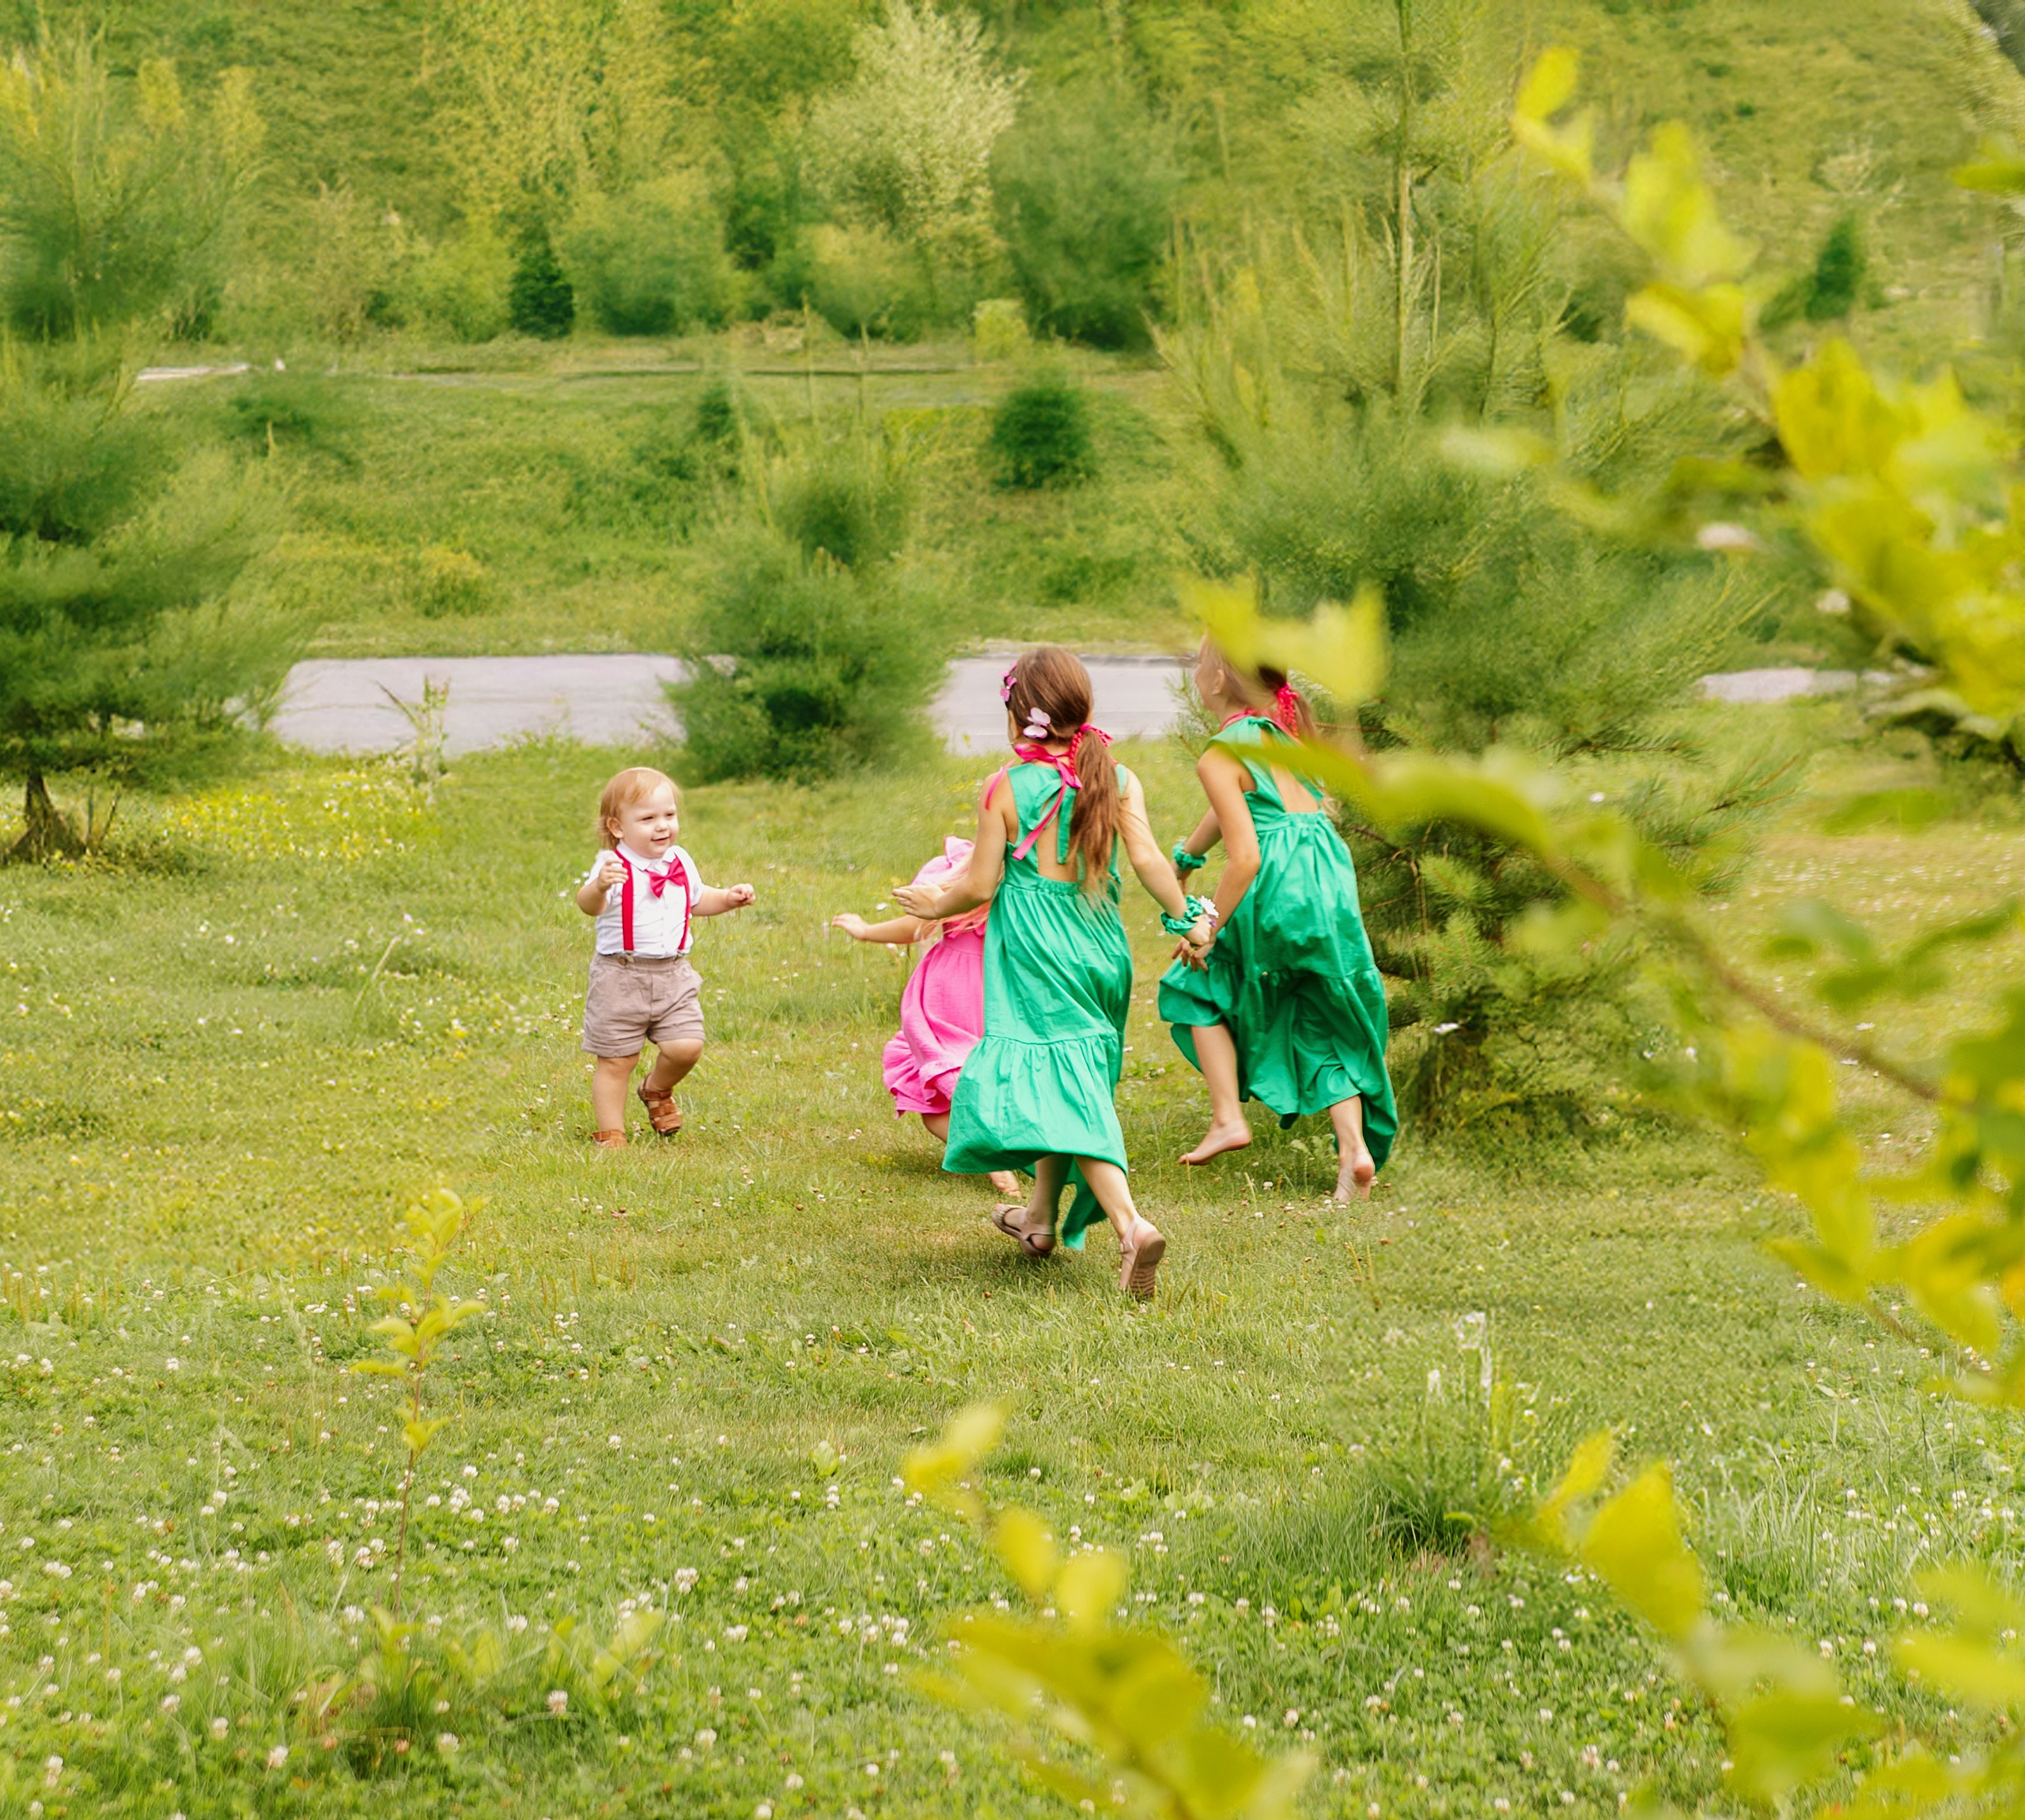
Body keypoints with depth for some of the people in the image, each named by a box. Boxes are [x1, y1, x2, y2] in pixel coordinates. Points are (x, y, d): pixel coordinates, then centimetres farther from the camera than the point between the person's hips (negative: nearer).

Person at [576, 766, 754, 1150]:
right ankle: (610, 1134, 17)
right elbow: (588, 905, -34)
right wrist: (599, 887, -56)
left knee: (686, 1047, -7)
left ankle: (657, 1091, 25)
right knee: (616, 1060, 2)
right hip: (621, 977, -5)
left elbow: (697, 900, 28)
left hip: (673, 977, 5)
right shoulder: (614, 867, -14)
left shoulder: (680, 863, 8)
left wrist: (728, 898, 10)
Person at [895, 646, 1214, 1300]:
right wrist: (1186, 917, 3)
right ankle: (1041, 1218, 34)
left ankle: (1130, 1225, -29)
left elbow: (980, 885, -6)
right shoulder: (1117, 780, 2)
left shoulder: (1006, 788, -7)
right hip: (1098, 946, 5)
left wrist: (934, 905, 12)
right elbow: (1146, 858, -7)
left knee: (1065, 1093, -10)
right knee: (1072, 1083, 20)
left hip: (1033, 952, -5)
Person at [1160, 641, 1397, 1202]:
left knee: (1202, 984, 18)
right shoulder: (1286, 727, 13)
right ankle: (1356, 1147, 3)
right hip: (1334, 881, 7)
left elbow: (1245, 858, -17)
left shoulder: (1219, 759, -10)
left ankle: (1228, 1116, 11)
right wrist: (1185, 855, 40)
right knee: (1325, 1025, 15)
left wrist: (1205, 933, -8)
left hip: (1278, 890, -7)